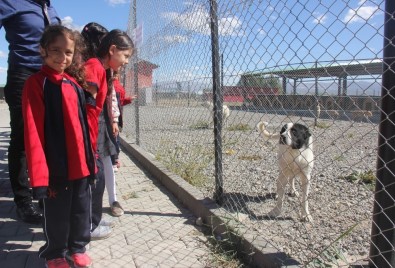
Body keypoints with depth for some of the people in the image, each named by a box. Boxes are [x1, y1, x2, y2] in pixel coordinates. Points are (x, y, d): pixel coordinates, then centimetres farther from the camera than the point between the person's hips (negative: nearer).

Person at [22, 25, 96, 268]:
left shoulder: (74, 84, 10)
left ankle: (78, 248, 39)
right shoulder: (36, 83, -9)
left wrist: (91, 160, 11)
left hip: (81, 164, 6)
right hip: (57, 166, -5)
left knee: (82, 209, 18)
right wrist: (40, 174, -18)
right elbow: (33, 132, -15)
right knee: (57, 214, 12)